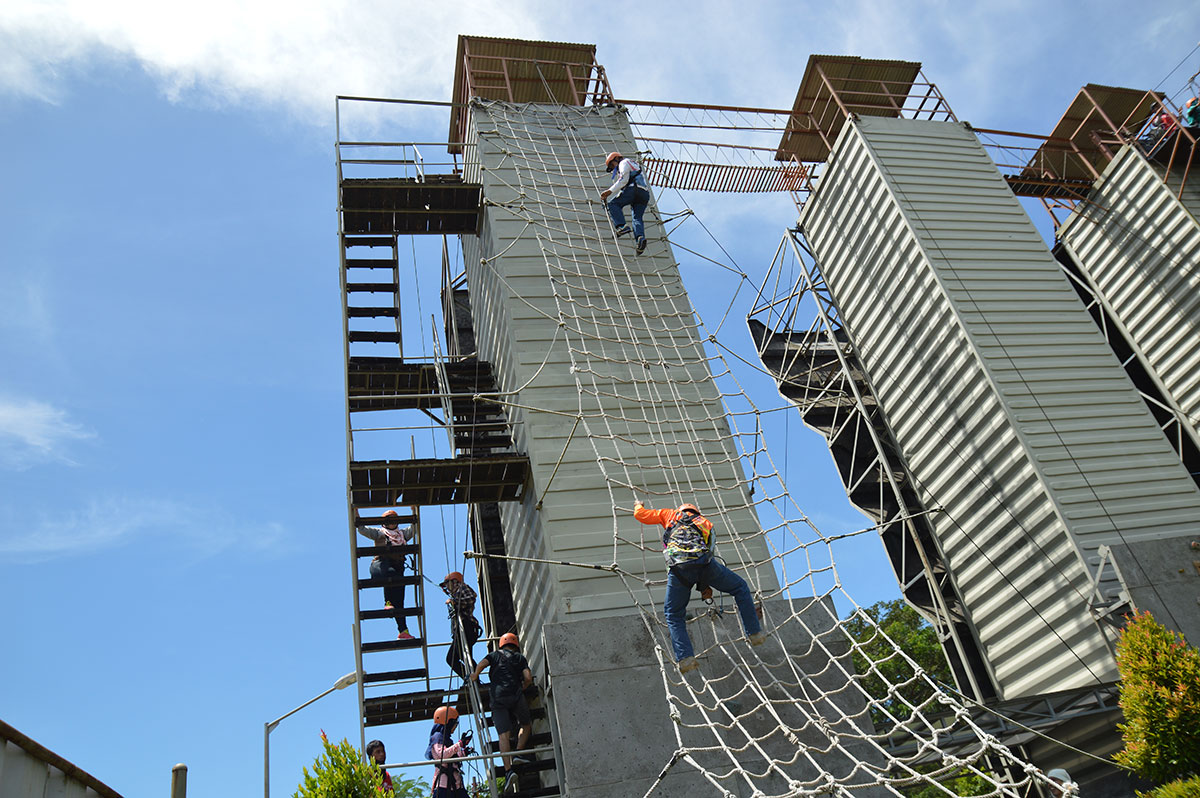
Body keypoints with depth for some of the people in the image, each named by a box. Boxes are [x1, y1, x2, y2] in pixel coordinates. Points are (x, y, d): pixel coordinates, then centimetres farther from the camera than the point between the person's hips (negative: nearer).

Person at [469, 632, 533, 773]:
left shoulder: (495, 655, 19)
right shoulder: (520, 657, 19)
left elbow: (481, 664, -1)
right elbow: (528, 678, 6)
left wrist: (475, 676, 17)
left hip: (497, 697, 1)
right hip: (516, 695, -1)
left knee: (503, 735, -4)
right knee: (526, 725, 21)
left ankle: (508, 769, -14)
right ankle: (518, 753, 2)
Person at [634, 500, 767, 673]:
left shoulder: (671, 515, 32)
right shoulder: (706, 522, 34)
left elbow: (640, 515, 35)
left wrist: (639, 506, 58)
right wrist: (704, 586, 40)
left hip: (678, 567, 0)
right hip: (703, 562, 0)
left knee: (673, 615, 17)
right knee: (741, 588, 24)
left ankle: (685, 657, 0)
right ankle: (755, 633, 22)